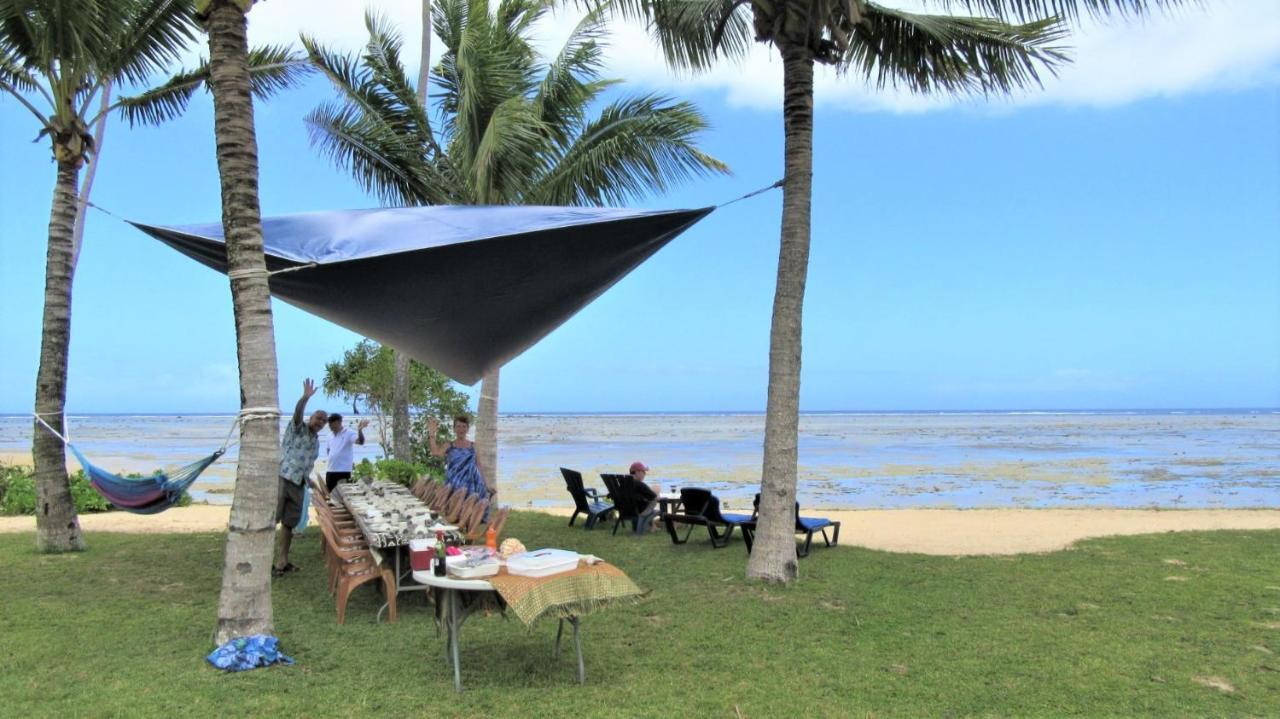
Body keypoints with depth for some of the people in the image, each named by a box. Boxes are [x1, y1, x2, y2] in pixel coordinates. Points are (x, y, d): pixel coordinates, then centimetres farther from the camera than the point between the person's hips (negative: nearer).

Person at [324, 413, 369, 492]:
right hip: (330, 471, 7)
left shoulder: (348, 433, -7)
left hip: (343, 472, -7)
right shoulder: (331, 437, 15)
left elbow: (360, 441, -24)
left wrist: (359, 430, -44)